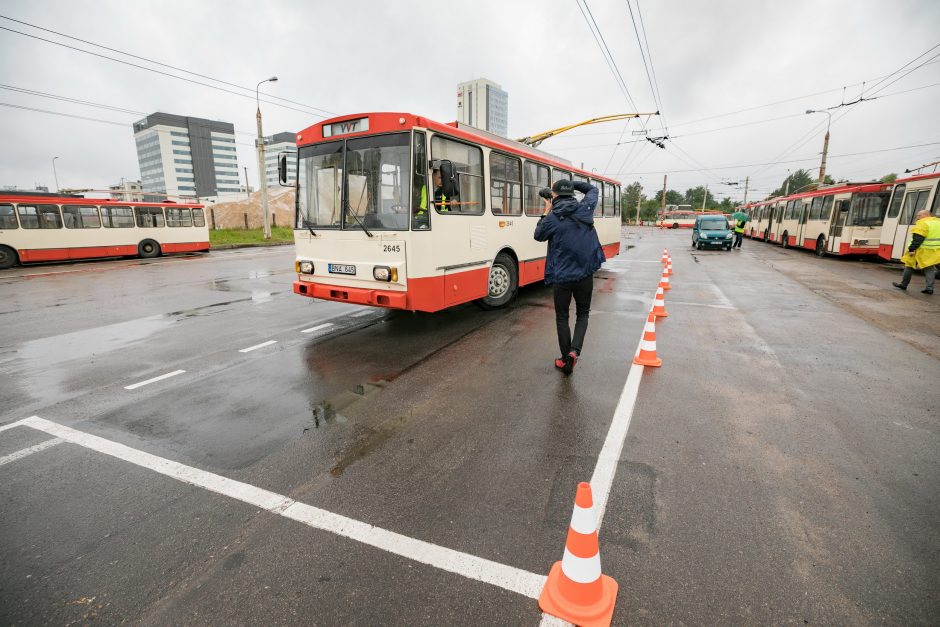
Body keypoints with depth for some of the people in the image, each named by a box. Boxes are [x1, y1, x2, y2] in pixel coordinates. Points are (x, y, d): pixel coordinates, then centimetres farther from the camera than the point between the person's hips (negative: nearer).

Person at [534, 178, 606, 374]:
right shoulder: (585, 209, -2)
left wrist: (546, 211, 11)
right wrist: (570, 183, 14)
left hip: (562, 277, -2)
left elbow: (538, 235, 7)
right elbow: (593, 189, 19)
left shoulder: (552, 218, -11)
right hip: (585, 275, 2)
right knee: (583, 314, 18)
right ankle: (574, 351, -3)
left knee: (562, 317, 13)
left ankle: (566, 360, 17)